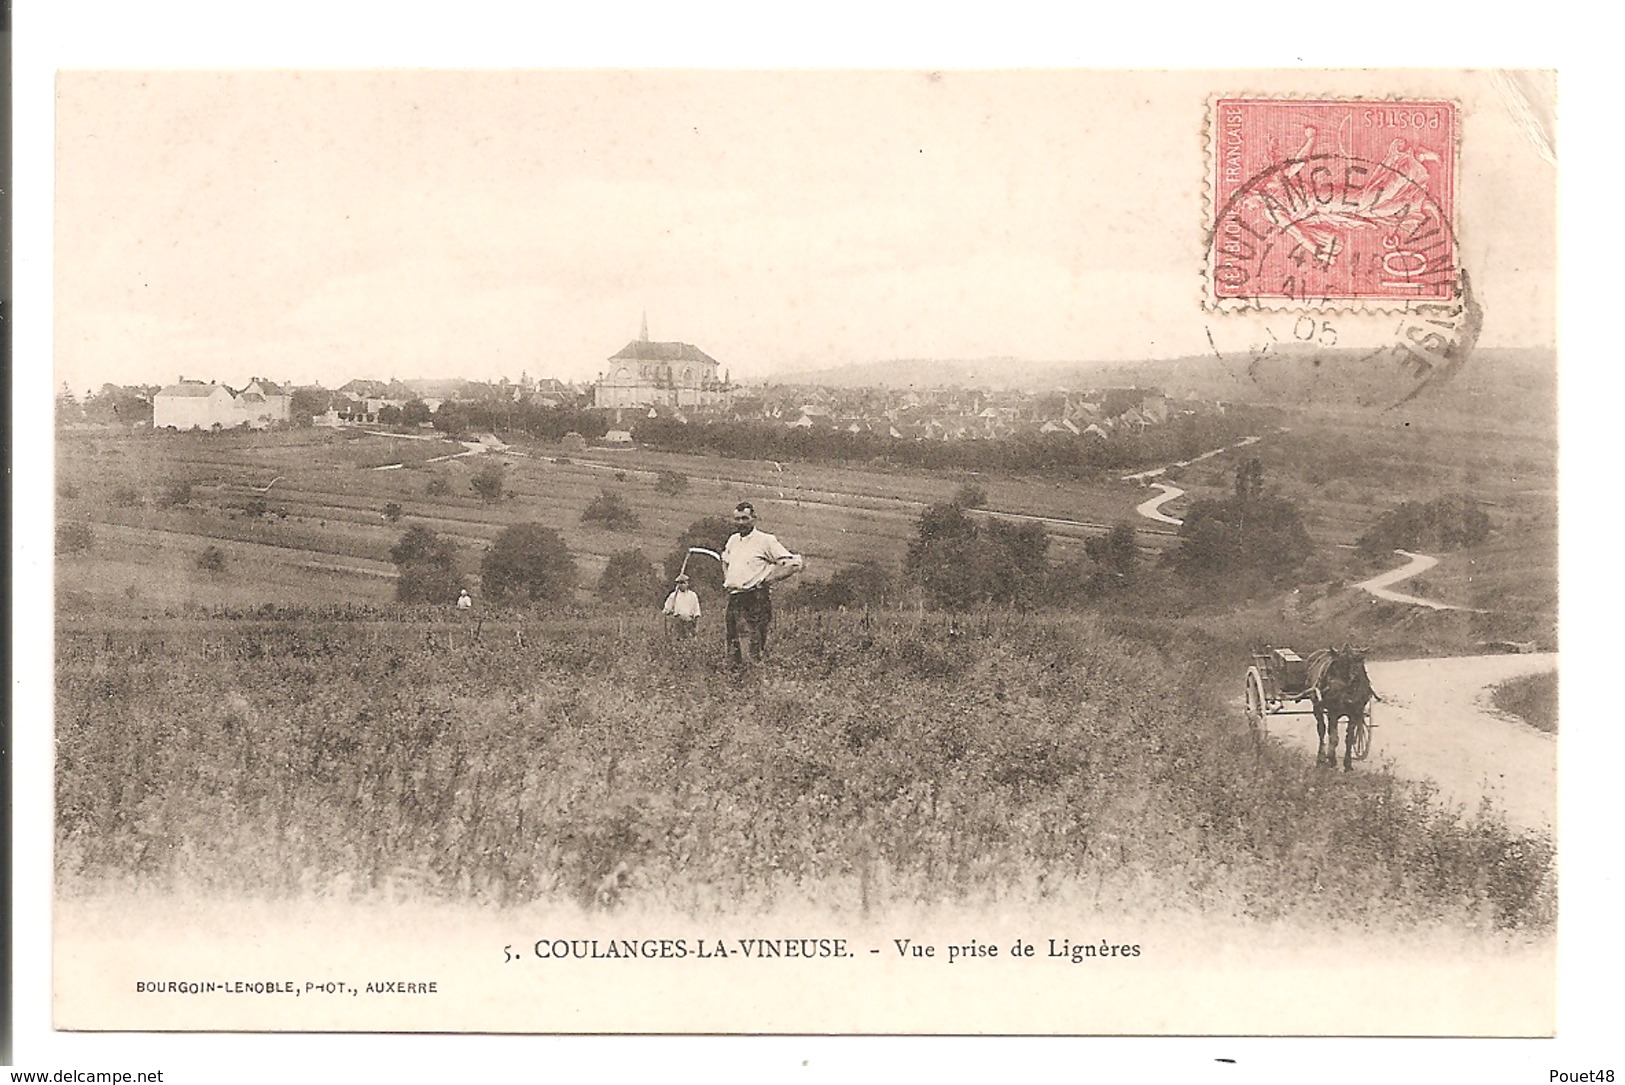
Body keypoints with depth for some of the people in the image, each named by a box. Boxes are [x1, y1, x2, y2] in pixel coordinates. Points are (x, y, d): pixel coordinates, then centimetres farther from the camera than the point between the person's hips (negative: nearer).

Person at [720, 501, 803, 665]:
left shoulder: (766, 541, -5)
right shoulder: (733, 540, 16)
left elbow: (793, 564, -10)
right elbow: (725, 560, 38)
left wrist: (767, 579, -8)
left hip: (755, 600, -7)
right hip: (733, 599, 7)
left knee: (757, 643, -9)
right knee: (732, 642, 7)